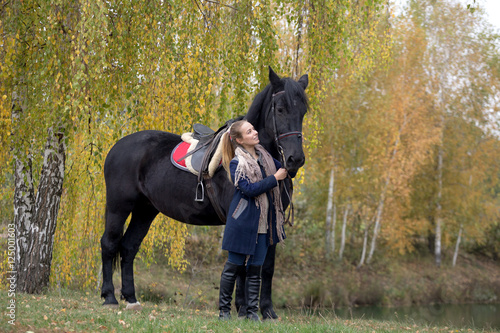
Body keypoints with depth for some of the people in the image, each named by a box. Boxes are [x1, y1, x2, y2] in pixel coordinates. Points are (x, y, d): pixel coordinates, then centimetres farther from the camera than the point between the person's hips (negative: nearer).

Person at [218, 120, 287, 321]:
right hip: (243, 221, -6)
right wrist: (275, 178, -17)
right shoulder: (237, 163, -10)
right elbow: (249, 189, -21)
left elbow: (283, 170, 24)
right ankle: (224, 310, 13)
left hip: (263, 223, 6)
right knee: (234, 266, 2)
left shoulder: (264, 156, 10)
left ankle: (252, 312, 12)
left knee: (255, 268, 7)